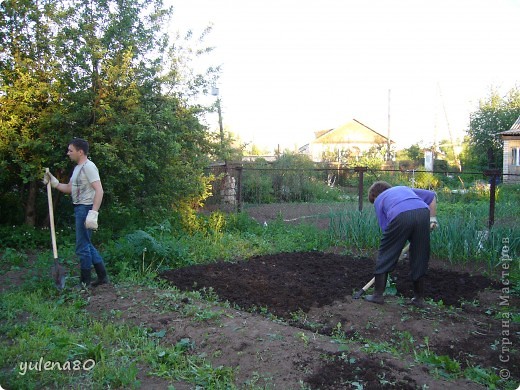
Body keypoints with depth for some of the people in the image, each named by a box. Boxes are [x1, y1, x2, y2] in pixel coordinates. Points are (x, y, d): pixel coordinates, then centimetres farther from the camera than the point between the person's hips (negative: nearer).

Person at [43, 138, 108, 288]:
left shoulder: (88, 166, -15)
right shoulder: (77, 168, 17)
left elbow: (99, 190, -22)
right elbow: (69, 188, 24)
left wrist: (93, 213, -28)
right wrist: (53, 182, 10)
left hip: (86, 209, -10)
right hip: (79, 208, 10)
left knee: (82, 247, -2)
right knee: (87, 244, 16)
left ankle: (85, 282, 11)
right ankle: (102, 276, 24)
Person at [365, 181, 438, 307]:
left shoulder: (379, 200, 29)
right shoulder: (404, 188, 40)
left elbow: (385, 227, 21)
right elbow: (431, 195, 32)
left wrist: (398, 248, 29)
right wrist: (433, 218, 31)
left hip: (401, 216, -4)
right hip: (423, 212, 4)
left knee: (385, 255, 12)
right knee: (419, 258, 16)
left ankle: (378, 294, 18)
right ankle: (419, 298, 24)